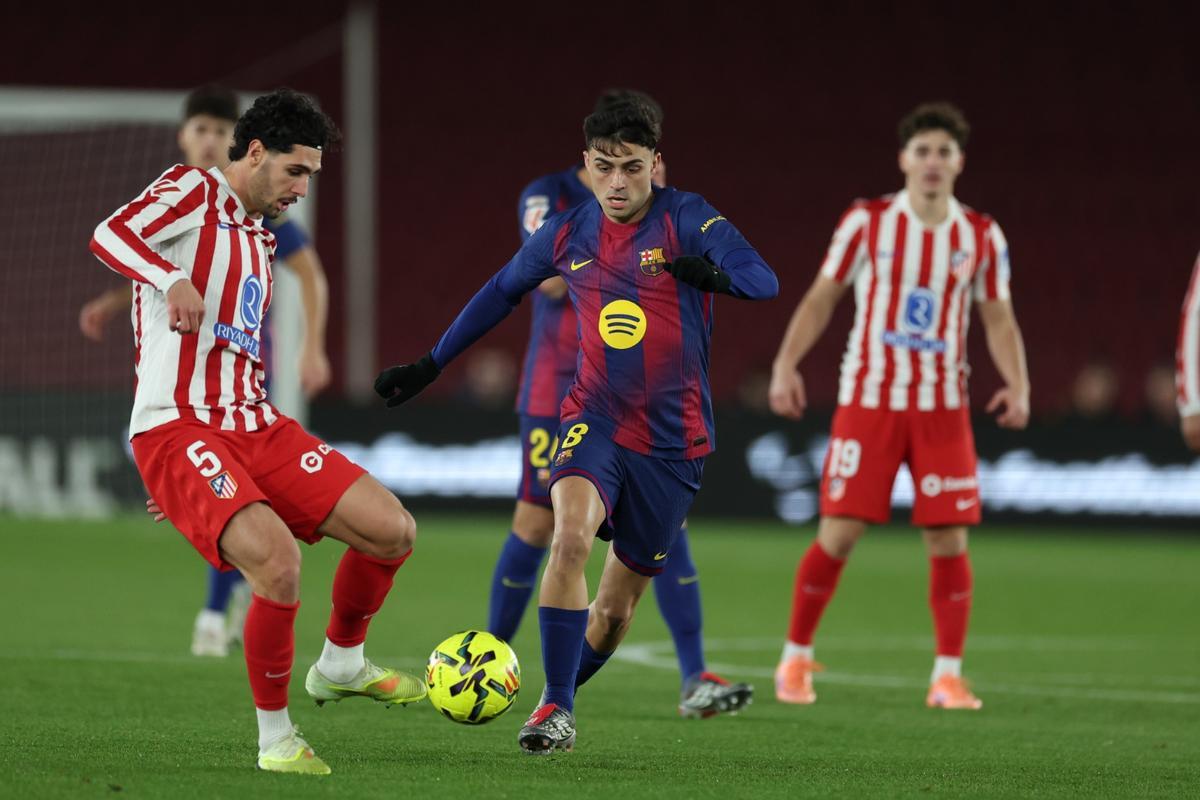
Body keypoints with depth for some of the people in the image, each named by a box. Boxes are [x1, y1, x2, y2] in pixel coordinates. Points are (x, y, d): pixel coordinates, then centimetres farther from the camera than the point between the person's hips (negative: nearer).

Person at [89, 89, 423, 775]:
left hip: (255, 428, 8)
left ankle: (340, 665, 23)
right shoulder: (193, 191, -3)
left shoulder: (258, 241, 23)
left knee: (393, 530, -2)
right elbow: (110, 235, -23)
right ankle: (276, 738, -11)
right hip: (176, 429, -8)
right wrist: (173, 281, -41)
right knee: (278, 561, -28)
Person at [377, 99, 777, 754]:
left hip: (673, 437, -1)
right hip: (595, 421, 1)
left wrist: (716, 275, -46)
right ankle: (555, 711, -23)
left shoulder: (684, 219, -9)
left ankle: (564, 692, 33)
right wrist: (429, 366, 22)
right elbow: (501, 292, 20)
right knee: (571, 534, -29)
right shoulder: (569, 233, 2)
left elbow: (764, 280, -23)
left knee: (616, 606, 5)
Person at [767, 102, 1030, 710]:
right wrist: (786, 364, -8)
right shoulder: (867, 222, -1)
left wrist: (1017, 386, -6)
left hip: (943, 408, 2)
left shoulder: (981, 237, 4)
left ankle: (947, 676, 4)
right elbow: (821, 298, 3)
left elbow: (998, 318, 9)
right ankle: (796, 657, 12)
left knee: (949, 539, -4)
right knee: (838, 534, -5)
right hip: (867, 401, -2)